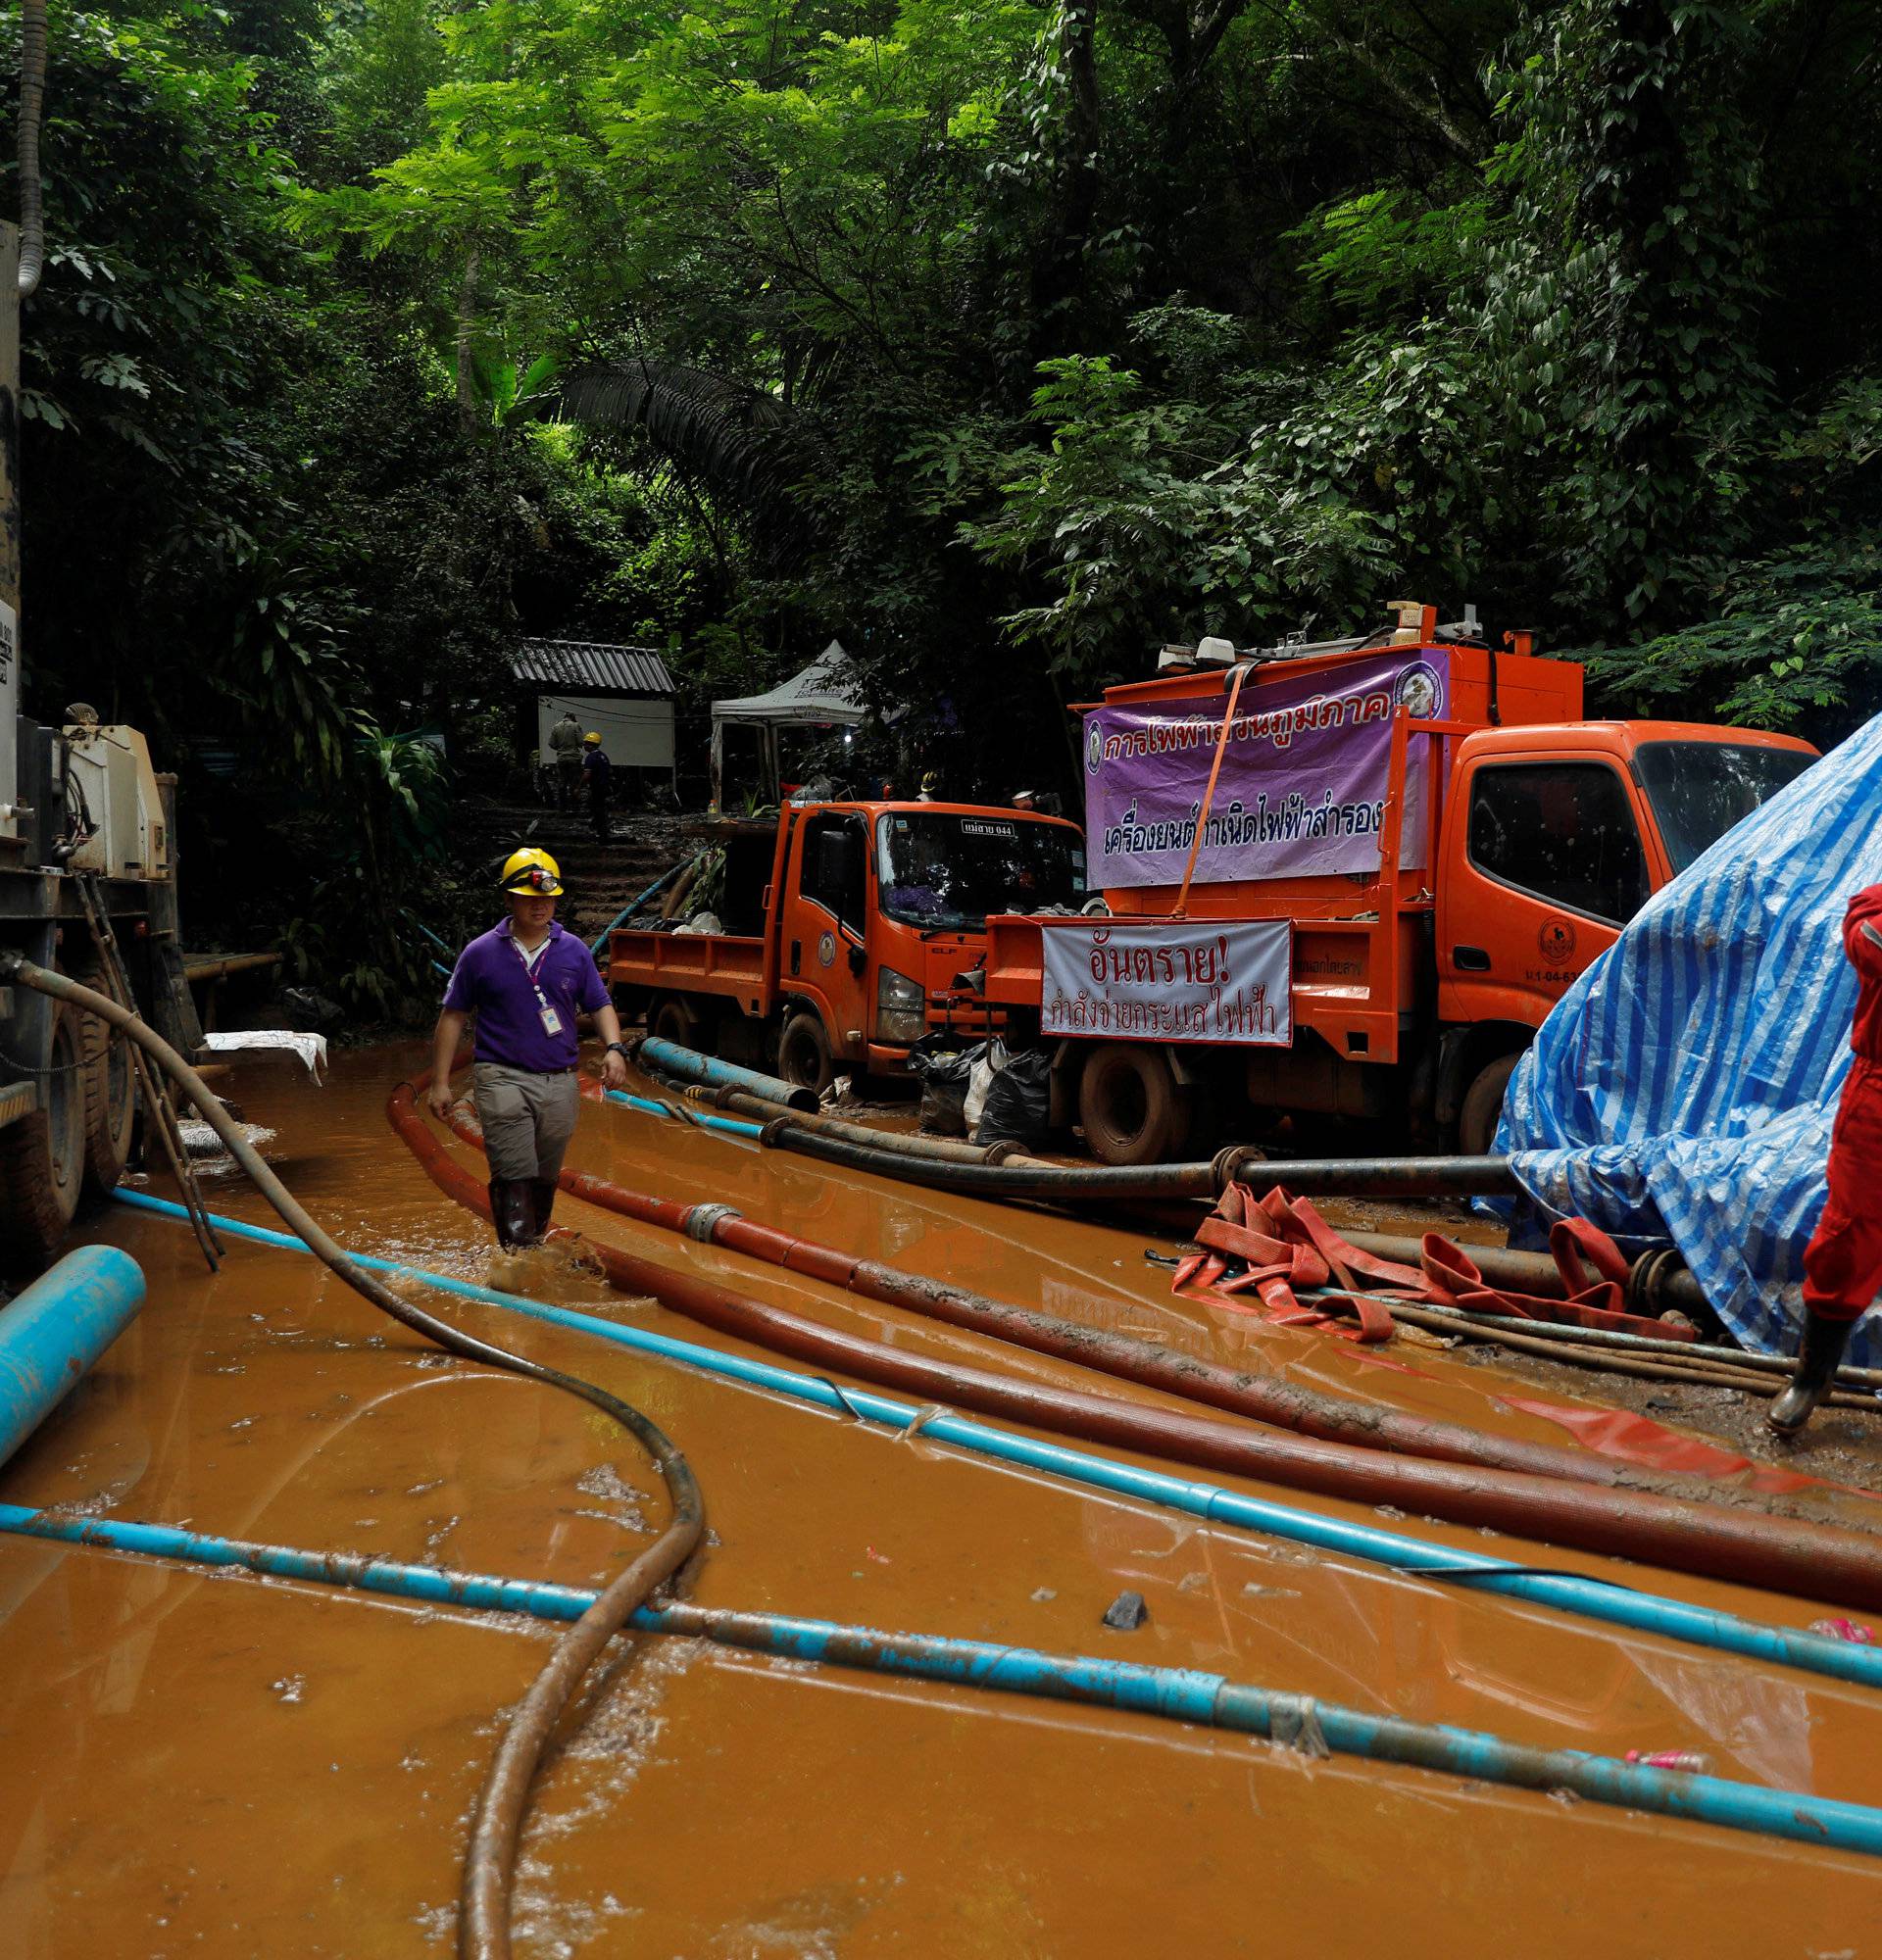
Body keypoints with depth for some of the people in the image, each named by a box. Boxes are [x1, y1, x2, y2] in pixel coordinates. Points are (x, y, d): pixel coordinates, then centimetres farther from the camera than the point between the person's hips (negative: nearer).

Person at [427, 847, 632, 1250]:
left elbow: (600, 1005, 13)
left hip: (560, 1082, 3)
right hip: (501, 1077, -3)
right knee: (515, 1177, -15)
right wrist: (440, 1082, 4)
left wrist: (614, 1048, -7)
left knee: (544, 1181, 12)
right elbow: (453, 1016, 7)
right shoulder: (480, 952, 3)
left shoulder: (574, 951, 9)